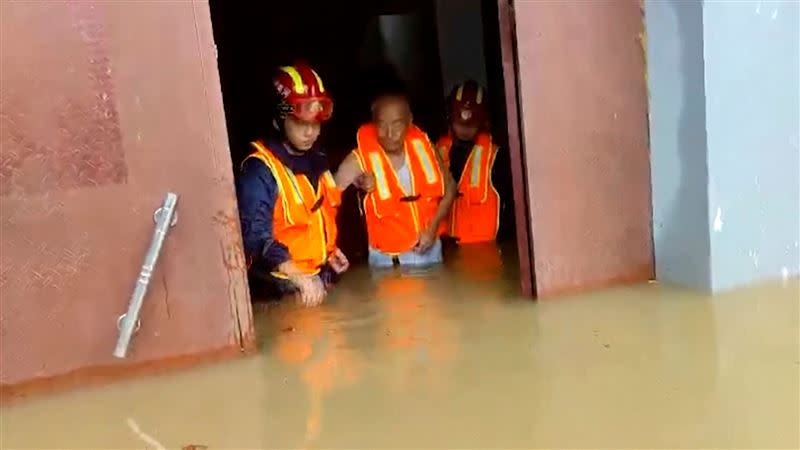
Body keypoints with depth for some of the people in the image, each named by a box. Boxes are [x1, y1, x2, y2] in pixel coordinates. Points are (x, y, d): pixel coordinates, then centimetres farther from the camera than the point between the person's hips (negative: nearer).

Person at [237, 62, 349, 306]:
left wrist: (329, 249, 12)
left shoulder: (316, 159, 6)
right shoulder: (259, 169, -21)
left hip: (322, 277, 8)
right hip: (282, 286, -7)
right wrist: (298, 277, -38)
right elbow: (256, 235, -30)